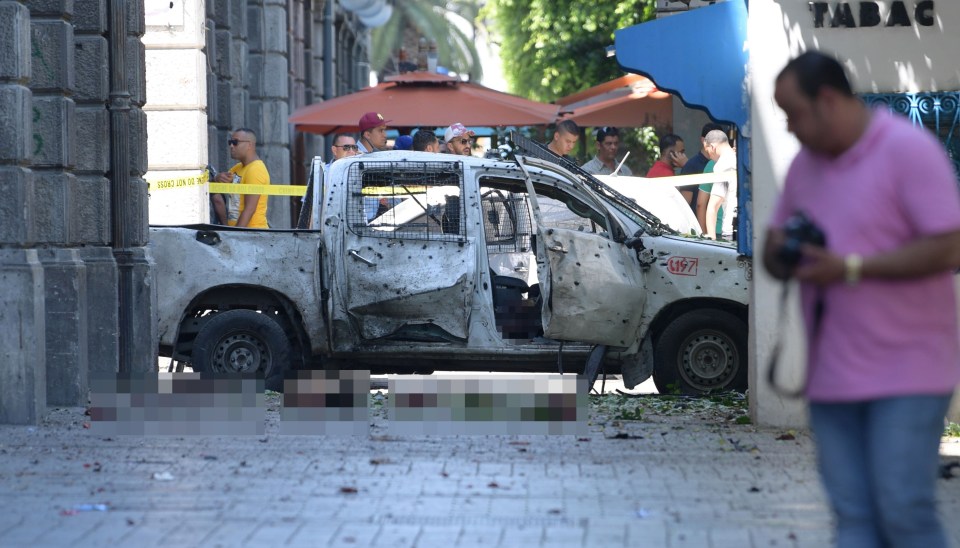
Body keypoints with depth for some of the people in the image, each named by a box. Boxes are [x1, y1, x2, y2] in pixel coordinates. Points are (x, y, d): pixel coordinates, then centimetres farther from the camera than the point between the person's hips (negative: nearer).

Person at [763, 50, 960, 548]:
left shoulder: (909, 150, -11)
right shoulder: (805, 163, 13)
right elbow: (775, 247, 21)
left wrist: (851, 268, -20)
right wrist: (779, 254, -5)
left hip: (905, 373, -7)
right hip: (832, 374, 7)